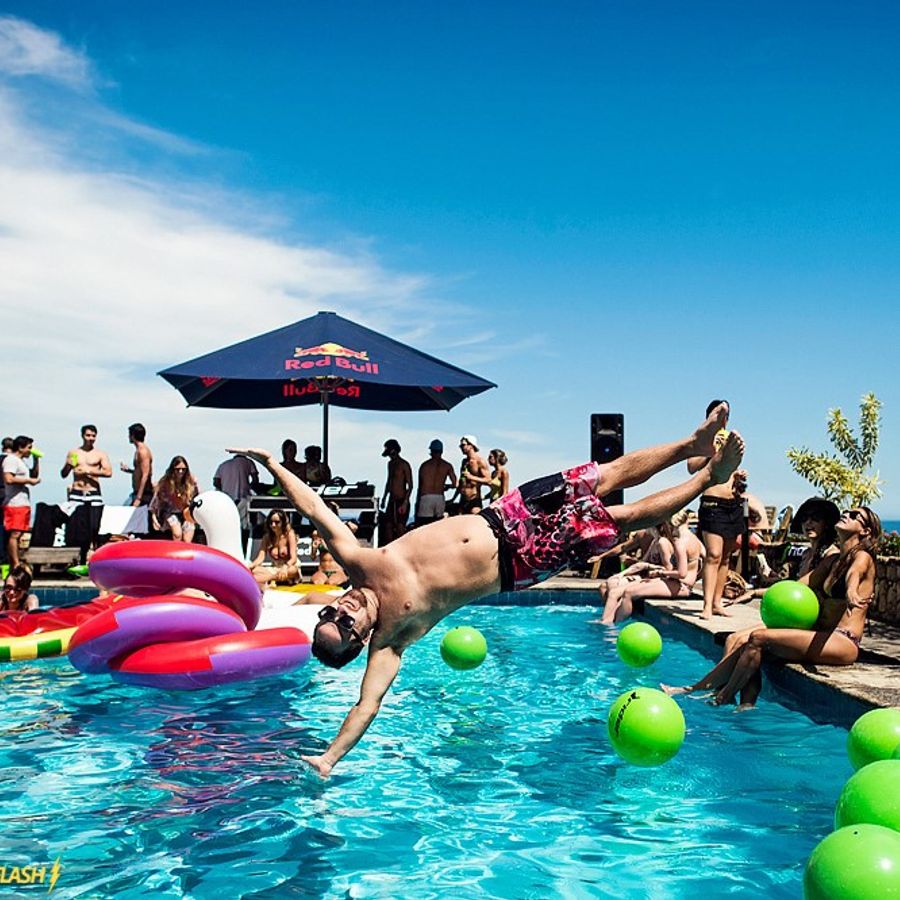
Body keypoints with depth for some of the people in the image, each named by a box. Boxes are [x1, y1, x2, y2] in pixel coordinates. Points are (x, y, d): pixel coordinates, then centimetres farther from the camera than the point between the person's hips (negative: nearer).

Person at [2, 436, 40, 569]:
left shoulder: (20, 461, 24)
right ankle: (16, 566, -14)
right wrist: (28, 480, -12)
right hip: (15, 504, -10)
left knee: (17, 535, 8)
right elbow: (9, 479, -20)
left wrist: (36, 460, 21)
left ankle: (12, 566, 9)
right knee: (14, 534, -12)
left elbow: (34, 475, 32)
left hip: (23, 503, 10)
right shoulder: (11, 459, -7)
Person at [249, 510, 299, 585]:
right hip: (274, 570, 4)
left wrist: (285, 567, -41)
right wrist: (250, 566, -31)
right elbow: (260, 557, -8)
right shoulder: (267, 537, 2)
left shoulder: (289, 534, -9)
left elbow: (293, 558, -18)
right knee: (253, 570, -26)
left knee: (293, 570, -41)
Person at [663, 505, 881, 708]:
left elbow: (853, 574, -31)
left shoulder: (862, 557, -5)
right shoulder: (831, 559, 20)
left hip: (842, 642, -9)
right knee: (737, 640, -8)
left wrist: (851, 593, -53)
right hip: (820, 634, 9)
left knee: (759, 638, -23)